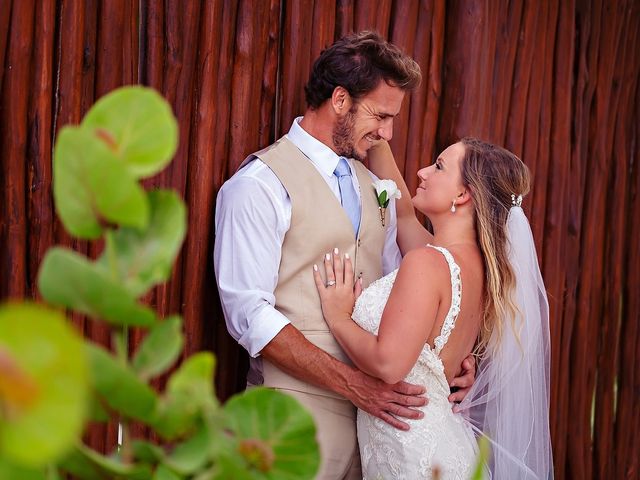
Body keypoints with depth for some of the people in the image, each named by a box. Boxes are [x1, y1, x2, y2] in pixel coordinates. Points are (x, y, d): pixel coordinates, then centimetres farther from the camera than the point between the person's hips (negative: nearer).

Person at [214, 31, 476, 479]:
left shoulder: (373, 187, 14)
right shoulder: (259, 186, -10)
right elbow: (250, 314, -16)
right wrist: (353, 383, -21)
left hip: (373, 400, 7)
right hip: (301, 404, -6)